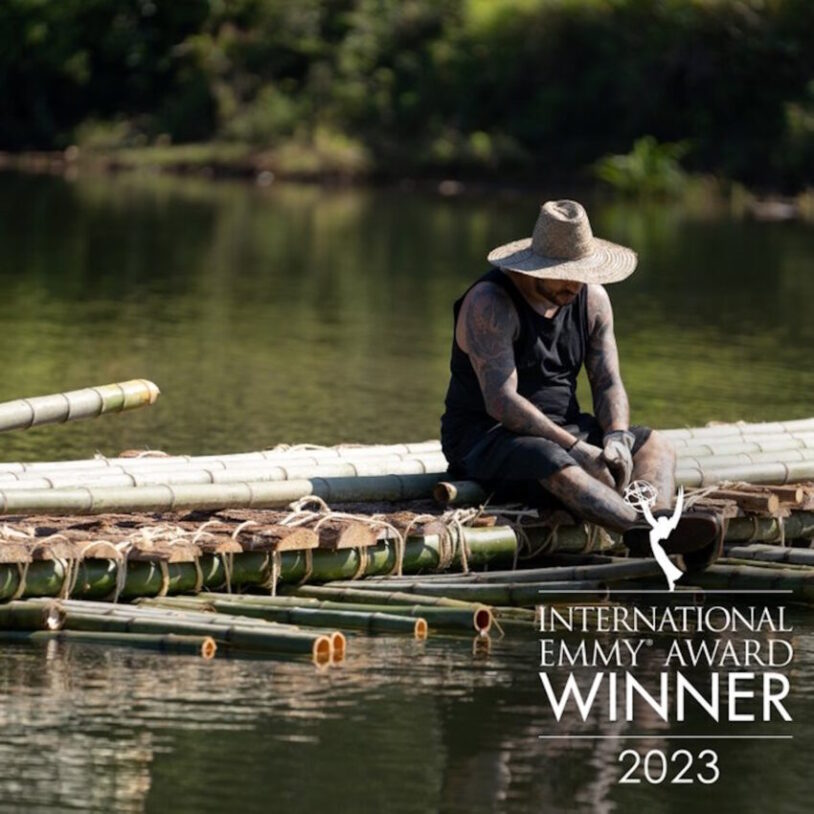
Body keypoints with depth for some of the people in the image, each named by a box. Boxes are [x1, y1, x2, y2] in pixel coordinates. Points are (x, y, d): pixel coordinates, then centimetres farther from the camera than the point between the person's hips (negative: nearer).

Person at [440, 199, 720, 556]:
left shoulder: (591, 298, 4)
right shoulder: (490, 303, -18)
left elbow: (608, 384, 5)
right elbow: (501, 402, -26)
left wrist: (617, 438, -17)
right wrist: (575, 448, -29)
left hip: (563, 429, 8)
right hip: (485, 436, -8)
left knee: (655, 447, -7)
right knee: (556, 467, -38)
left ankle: (656, 516, -41)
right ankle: (648, 532, -57)